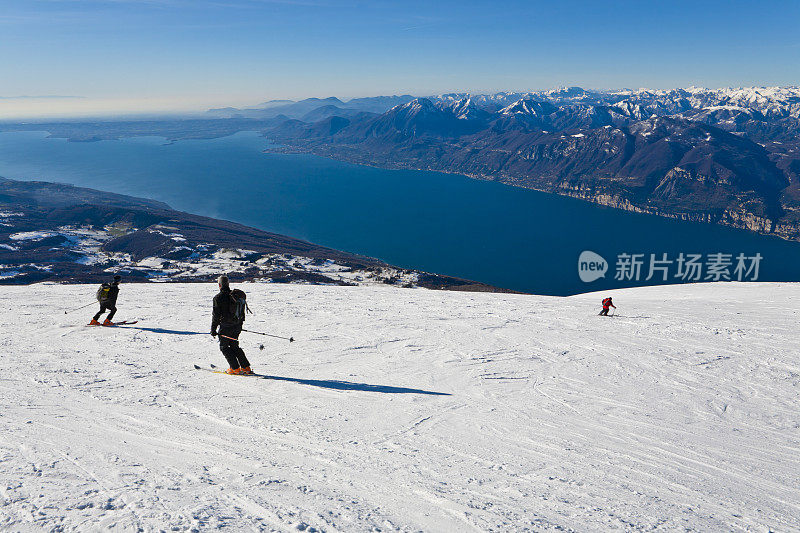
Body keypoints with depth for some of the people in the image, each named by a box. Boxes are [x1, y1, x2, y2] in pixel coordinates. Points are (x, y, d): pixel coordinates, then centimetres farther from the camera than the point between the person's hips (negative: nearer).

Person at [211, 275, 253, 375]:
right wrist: (240, 323, 24)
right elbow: (242, 311, 13)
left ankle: (235, 368, 4)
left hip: (225, 327, -6)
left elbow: (216, 315, -11)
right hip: (237, 327, 6)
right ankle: (246, 367, 14)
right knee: (234, 346, 19)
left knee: (224, 347, 10)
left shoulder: (218, 298, -14)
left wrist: (213, 329, -3)